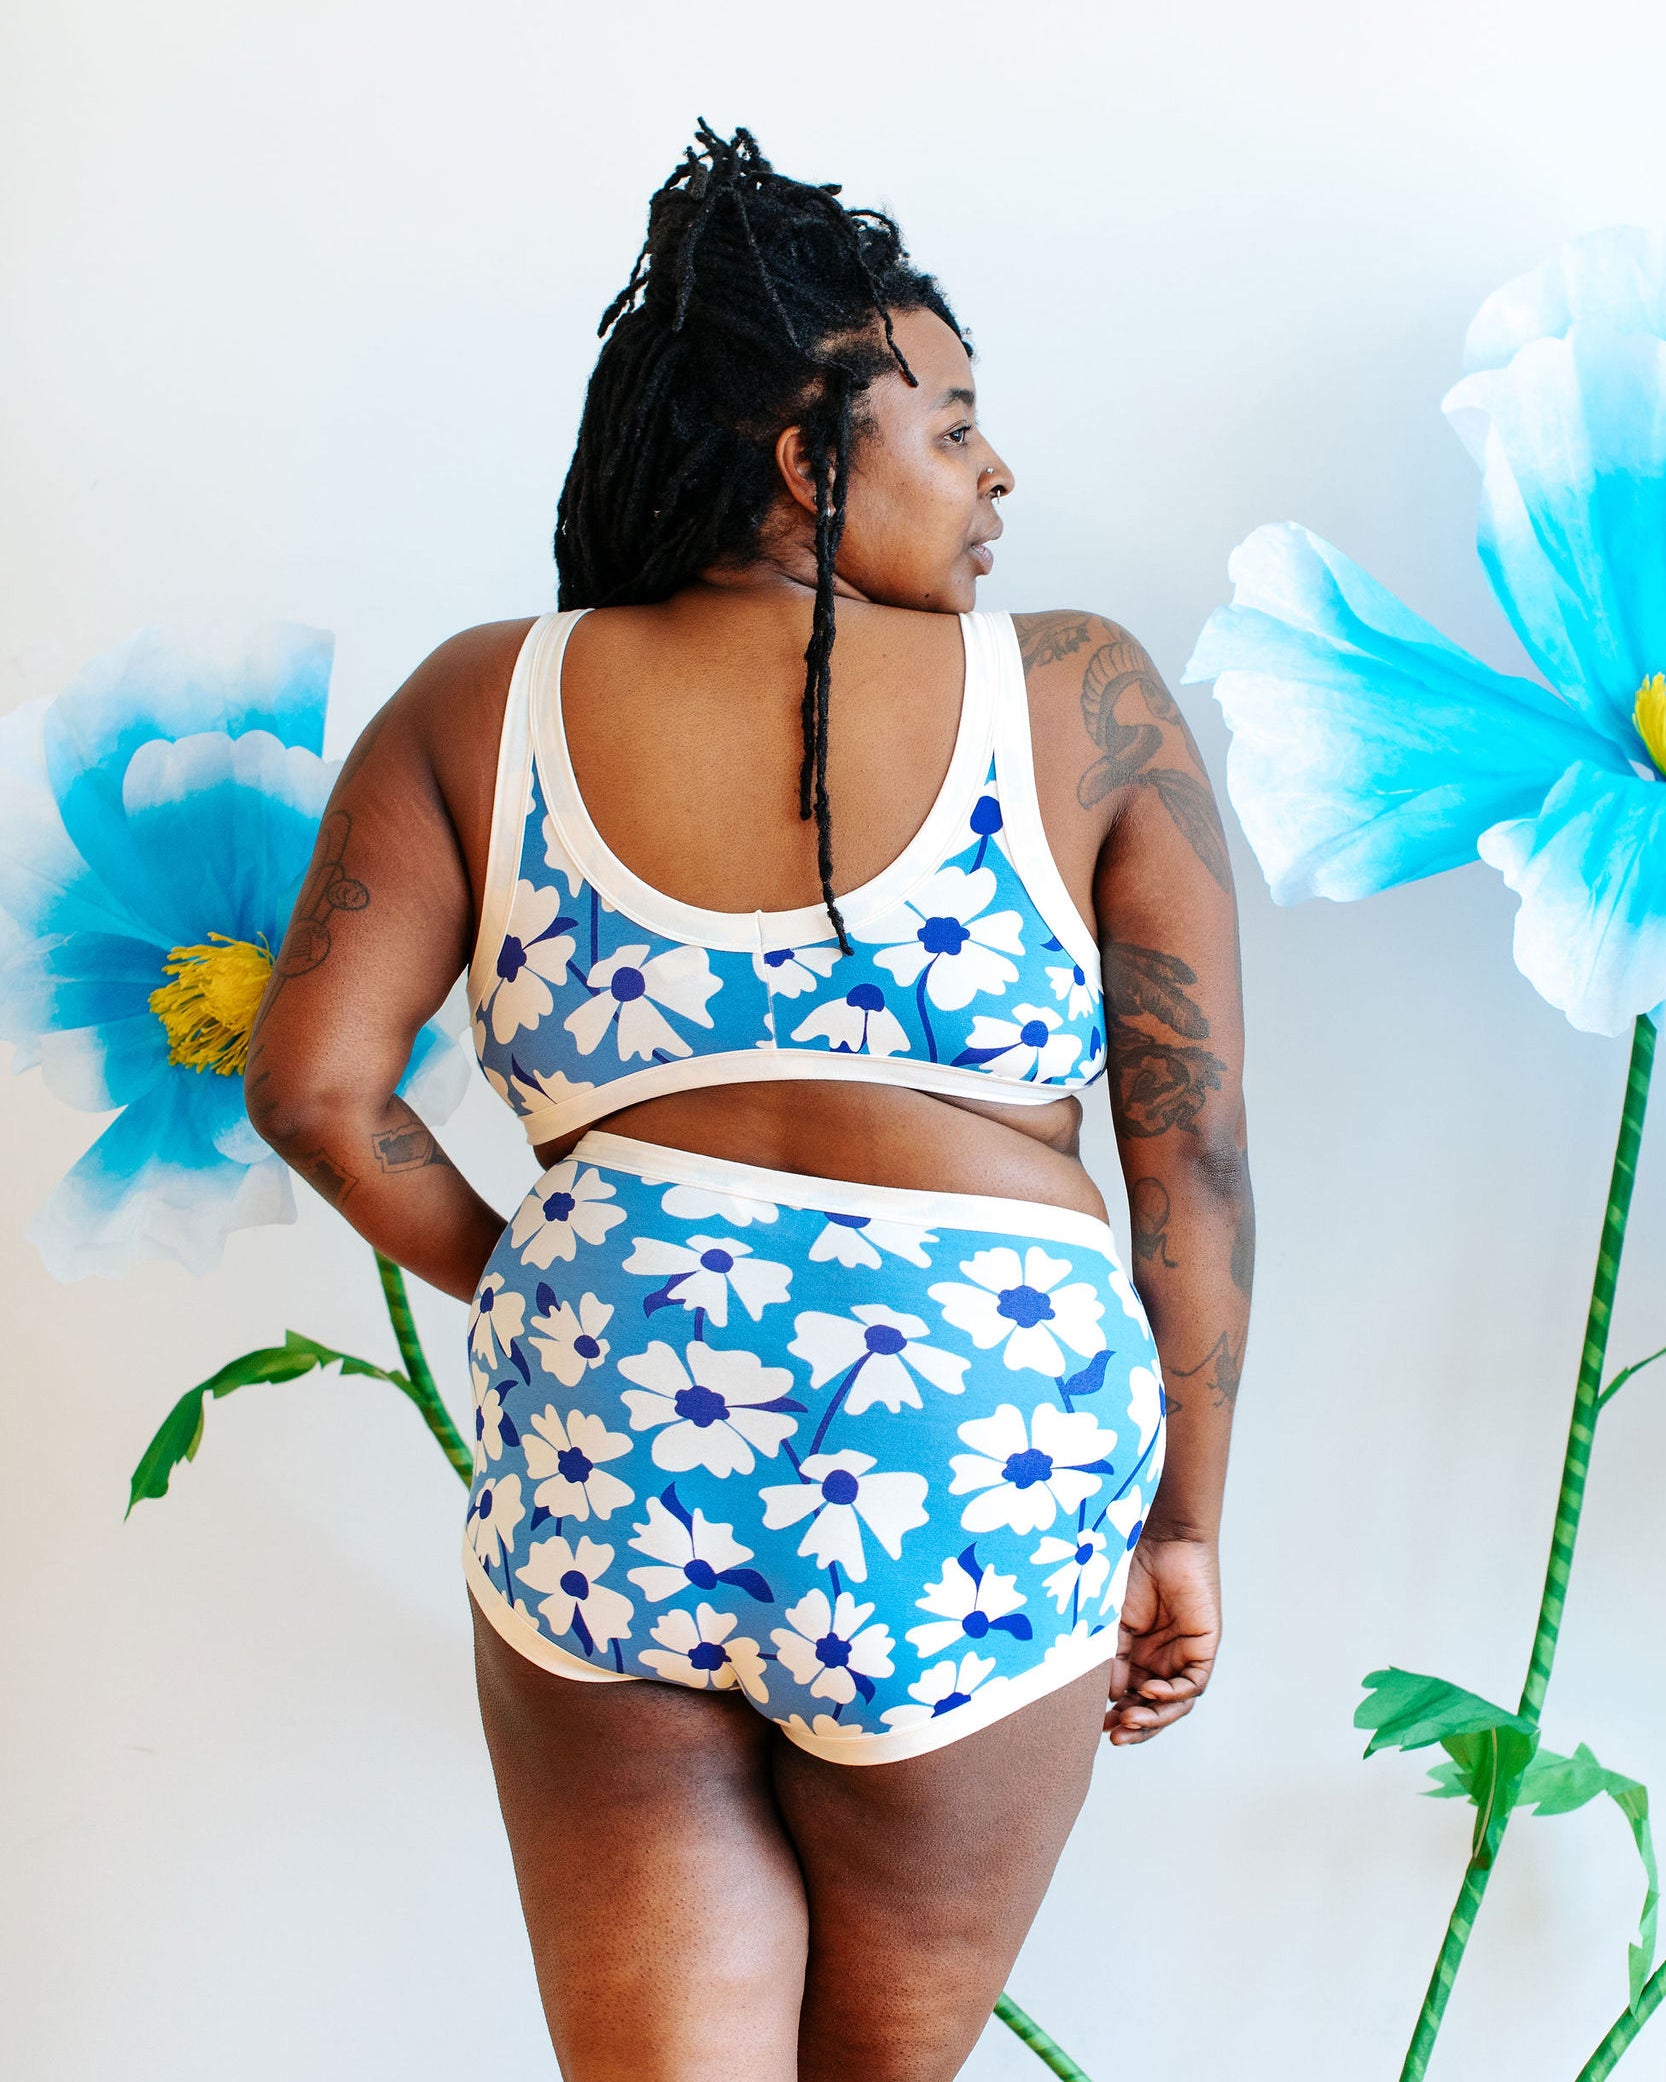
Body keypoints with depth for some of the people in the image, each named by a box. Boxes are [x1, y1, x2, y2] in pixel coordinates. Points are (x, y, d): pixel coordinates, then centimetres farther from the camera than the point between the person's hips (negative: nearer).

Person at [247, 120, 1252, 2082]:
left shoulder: (487, 703, 6)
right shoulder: (1083, 699, 2)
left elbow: (312, 1079, -1)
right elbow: (1195, 1150, 1)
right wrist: (1183, 1525, 9)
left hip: (606, 1459, 1)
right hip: (985, 1465, 0)